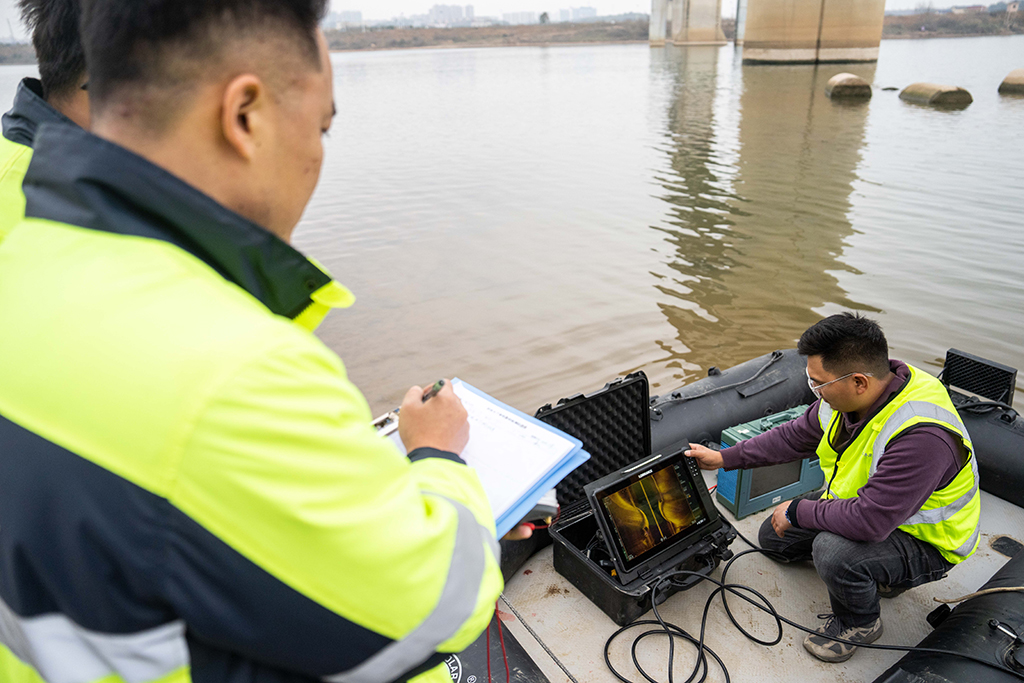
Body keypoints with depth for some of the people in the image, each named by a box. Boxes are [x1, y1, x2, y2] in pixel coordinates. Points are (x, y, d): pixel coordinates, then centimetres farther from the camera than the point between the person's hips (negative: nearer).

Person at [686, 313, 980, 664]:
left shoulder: (922, 436, -40)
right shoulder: (845, 397, -13)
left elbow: (869, 520, -40)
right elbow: (794, 436, 2)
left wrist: (797, 511, -24)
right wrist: (724, 458, 2)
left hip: (923, 542, -8)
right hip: (860, 502, 8)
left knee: (833, 552, -34)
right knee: (774, 536, 9)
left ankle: (858, 623, 0)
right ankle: (876, 572, 19)